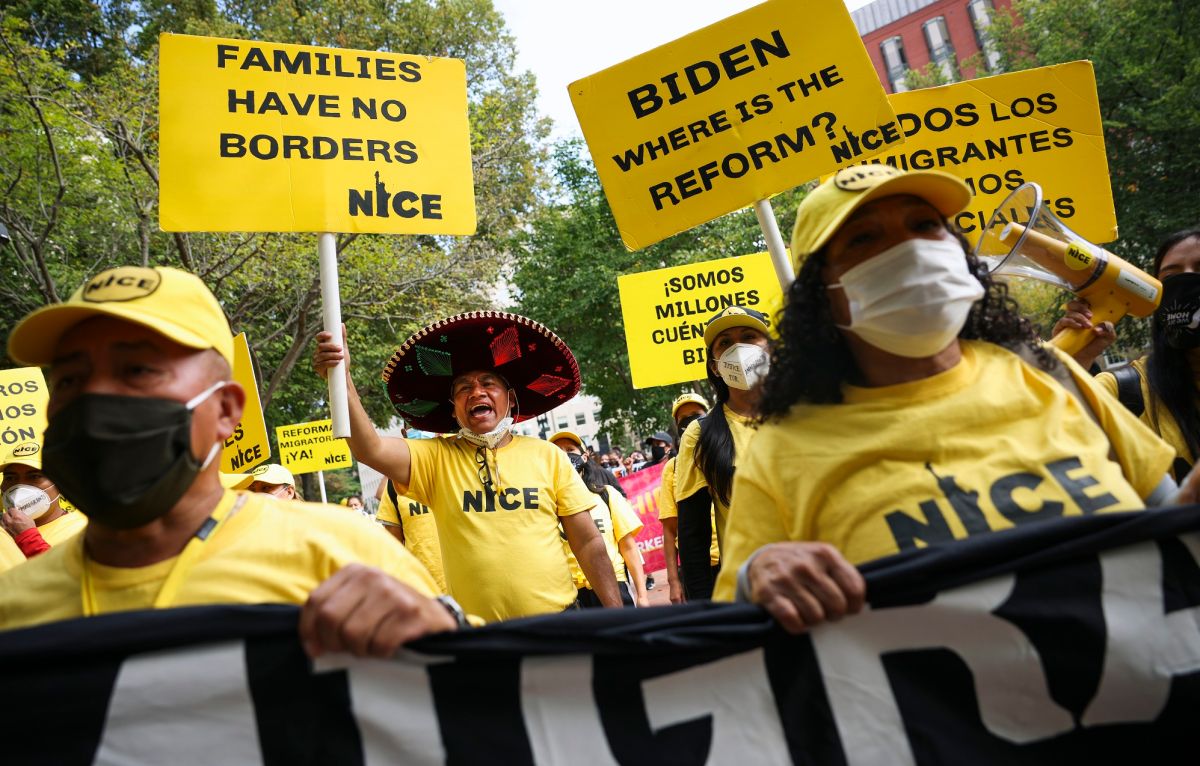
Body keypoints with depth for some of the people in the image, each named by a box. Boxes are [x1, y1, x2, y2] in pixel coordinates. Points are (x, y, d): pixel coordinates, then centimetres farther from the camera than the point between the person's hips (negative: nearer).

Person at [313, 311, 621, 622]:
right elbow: (370, 450, -18)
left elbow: (588, 542, 2)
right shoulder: (435, 458, 0)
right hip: (478, 632, 0)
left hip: (557, 620, 1)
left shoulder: (548, 456, 0)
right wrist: (342, 378, -31)